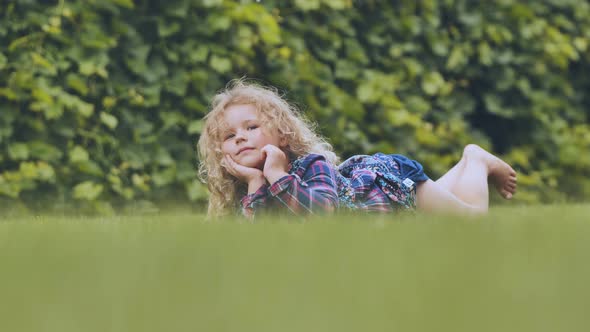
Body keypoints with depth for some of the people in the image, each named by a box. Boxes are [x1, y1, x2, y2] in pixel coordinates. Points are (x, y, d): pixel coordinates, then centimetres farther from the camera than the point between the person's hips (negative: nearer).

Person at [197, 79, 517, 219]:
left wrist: (278, 177, -59)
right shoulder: (248, 191, -23)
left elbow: (324, 209, -59)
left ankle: (478, 162, 41)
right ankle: (465, 163, 55)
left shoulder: (311, 165, -41)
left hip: (393, 180, -6)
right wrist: (255, 185, -43)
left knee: (475, 214, 14)